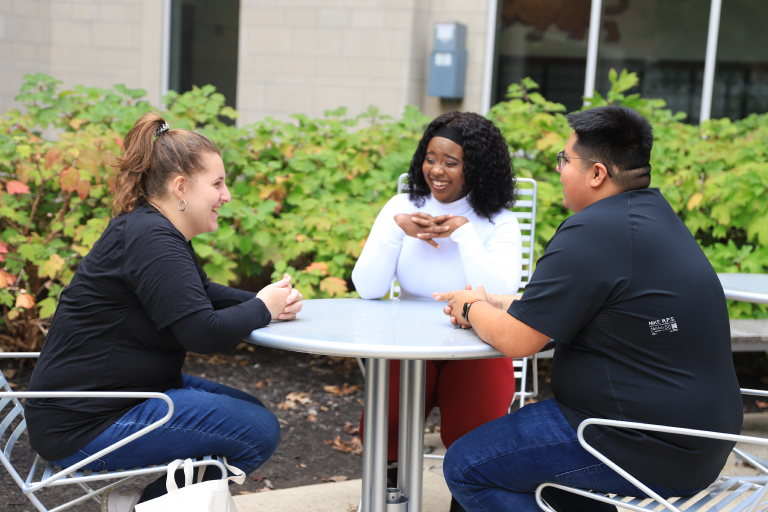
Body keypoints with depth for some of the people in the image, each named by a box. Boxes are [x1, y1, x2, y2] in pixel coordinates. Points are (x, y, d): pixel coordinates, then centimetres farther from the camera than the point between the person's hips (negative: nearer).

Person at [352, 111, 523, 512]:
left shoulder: (499, 223, -4)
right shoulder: (402, 207, 1)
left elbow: (501, 296, -21)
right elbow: (368, 289, -8)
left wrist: (463, 231, -19)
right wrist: (396, 227, -19)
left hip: (476, 351, -1)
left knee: (472, 438, -25)